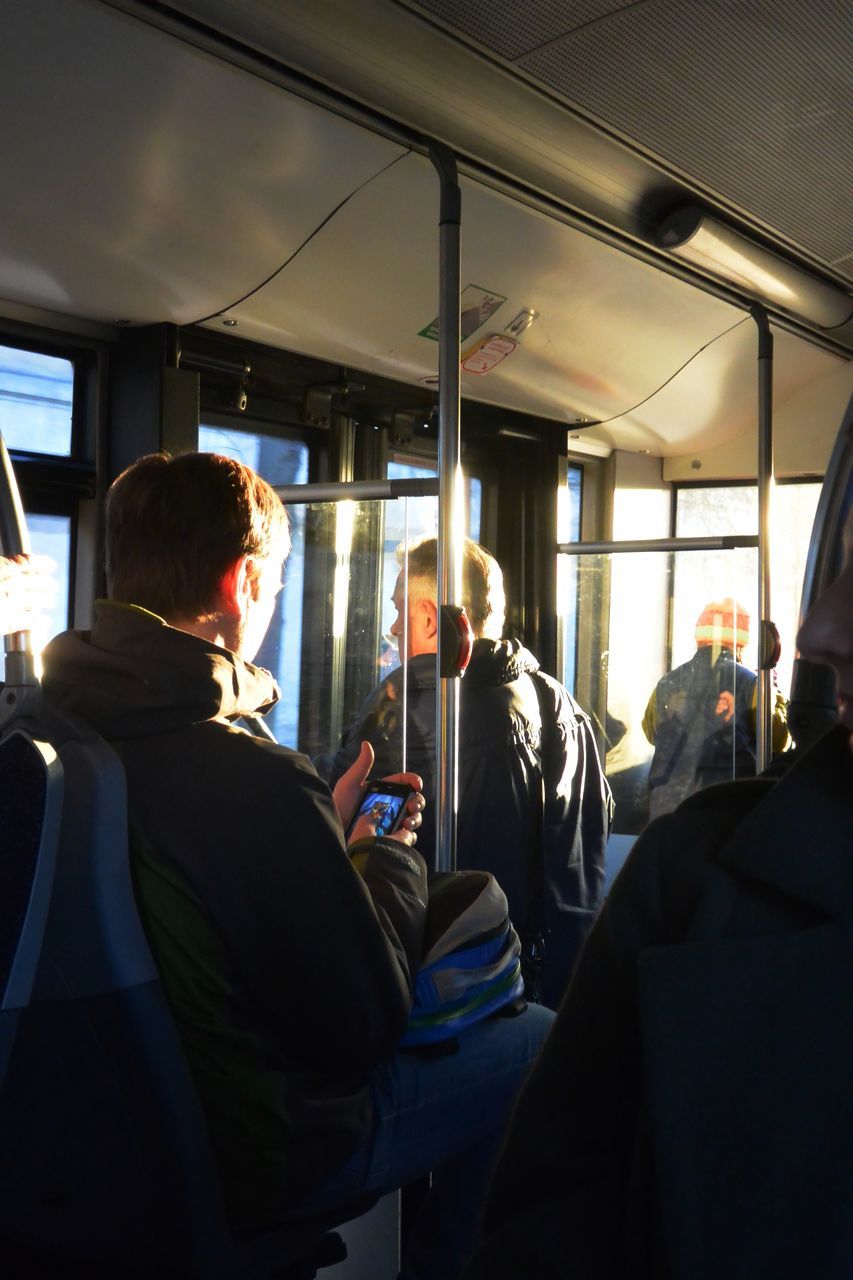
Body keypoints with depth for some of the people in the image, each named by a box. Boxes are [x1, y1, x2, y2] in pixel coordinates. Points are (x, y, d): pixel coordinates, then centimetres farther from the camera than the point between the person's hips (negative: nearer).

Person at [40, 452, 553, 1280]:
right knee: (536, 1041, 6)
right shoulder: (253, 780, -32)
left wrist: (328, 832, 5)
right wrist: (392, 856, -7)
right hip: (247, 1157, -8)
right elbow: (365, 1025, -21)